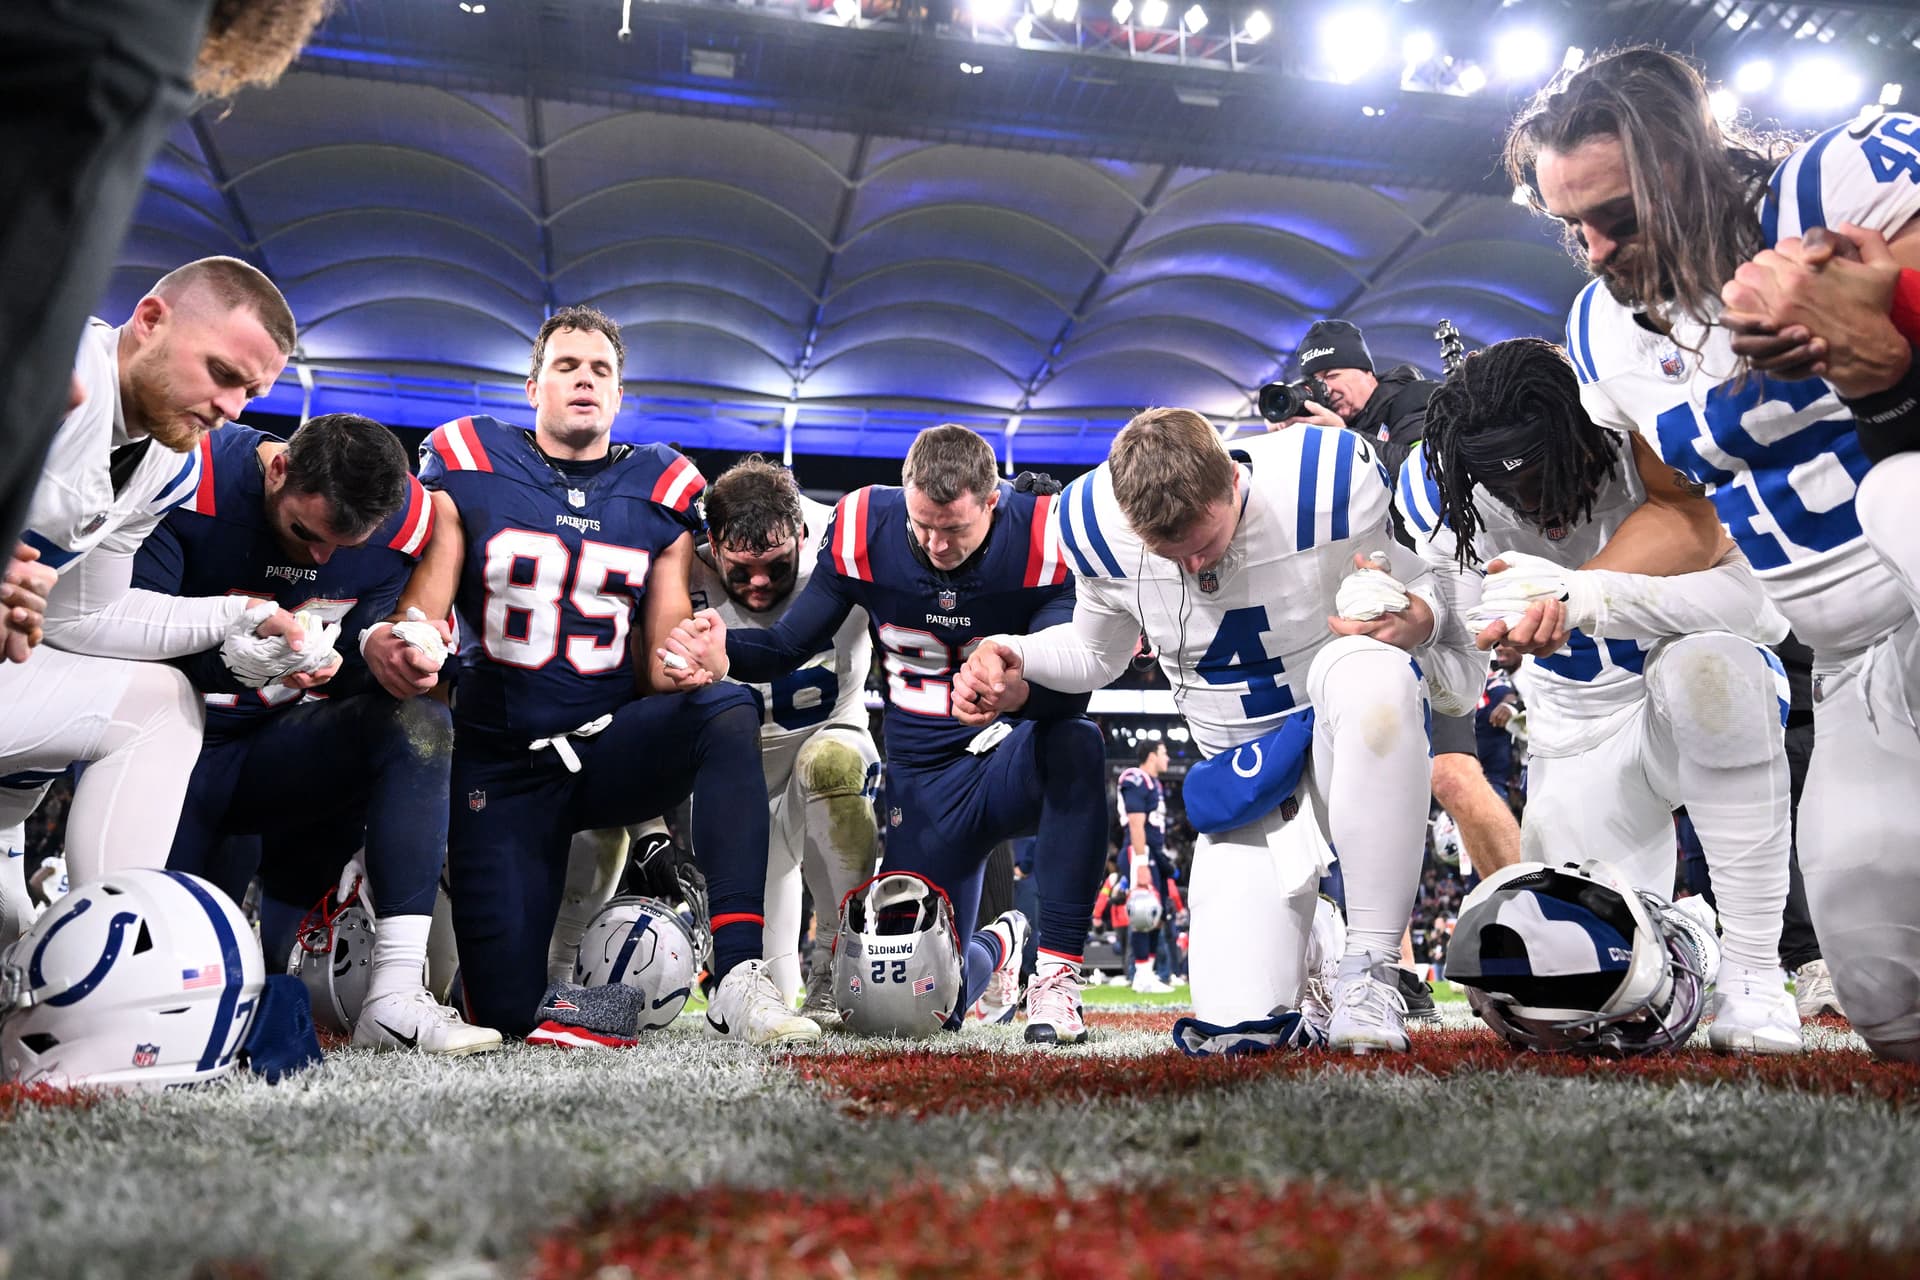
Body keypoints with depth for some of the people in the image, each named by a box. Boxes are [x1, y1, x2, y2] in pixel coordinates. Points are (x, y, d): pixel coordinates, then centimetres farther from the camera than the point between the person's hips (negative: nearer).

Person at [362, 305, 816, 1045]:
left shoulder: (661, 493, 5)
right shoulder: (469, 471, 1)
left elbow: (659, 664, 2)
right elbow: (421, 619, -7)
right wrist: (390, 645, -31)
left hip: (612, 747, 1)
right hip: (501, 762, -1)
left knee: (728, 714, -33)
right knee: (504, 1013, -4)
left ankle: (737, 978, -36)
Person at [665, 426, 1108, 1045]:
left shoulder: (1043, 538, -16)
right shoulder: (863, 531, -9)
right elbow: (790, 644, -4)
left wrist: (1021, 691, -49)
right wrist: (727, 653, -26)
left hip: (1014, 761, -2)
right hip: (925, 782, 2)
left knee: (1076, 743, -40)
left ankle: (1057, 971, -25)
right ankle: (996, 948, 41)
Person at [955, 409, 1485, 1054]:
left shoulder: (1329, 487, -21)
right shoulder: (1100, 529, -11)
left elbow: (1428, 582, -3)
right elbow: (1097, 653, 8)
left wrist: (1417, 618, -27)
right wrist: (1014, 657, -11)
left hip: (1357, 740, -1)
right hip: (1243, 770, 2)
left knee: (1366, 669, -41)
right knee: (1236, 1016, -13)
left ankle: (1371, 965, -27)